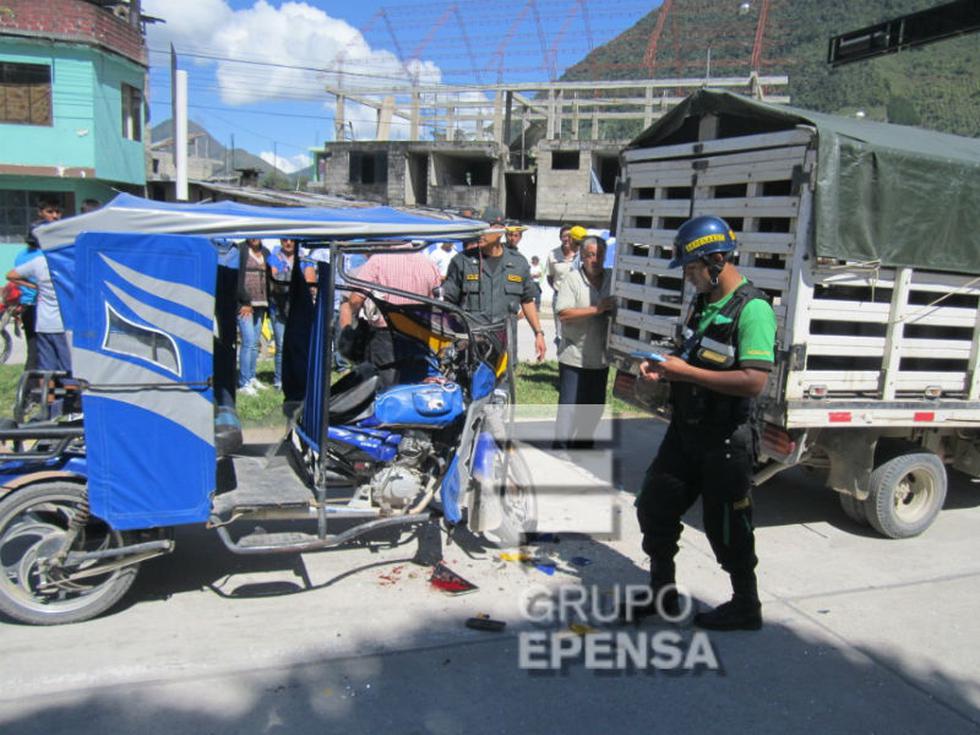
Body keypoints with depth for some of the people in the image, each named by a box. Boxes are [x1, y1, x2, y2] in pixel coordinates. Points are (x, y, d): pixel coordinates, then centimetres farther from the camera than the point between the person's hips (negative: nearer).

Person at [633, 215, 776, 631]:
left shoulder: (752, 309, -19)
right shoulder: (703, 302, 9)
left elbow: (754, 381, -28)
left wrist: (686, 372, -25)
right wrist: (662, 366, 3)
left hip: (725, 441, -9)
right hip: (686, 429, 9)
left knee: (726, 527, 5)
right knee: (654, 506, 13)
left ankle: (746, 608, 28)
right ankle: (663, 593, 31)